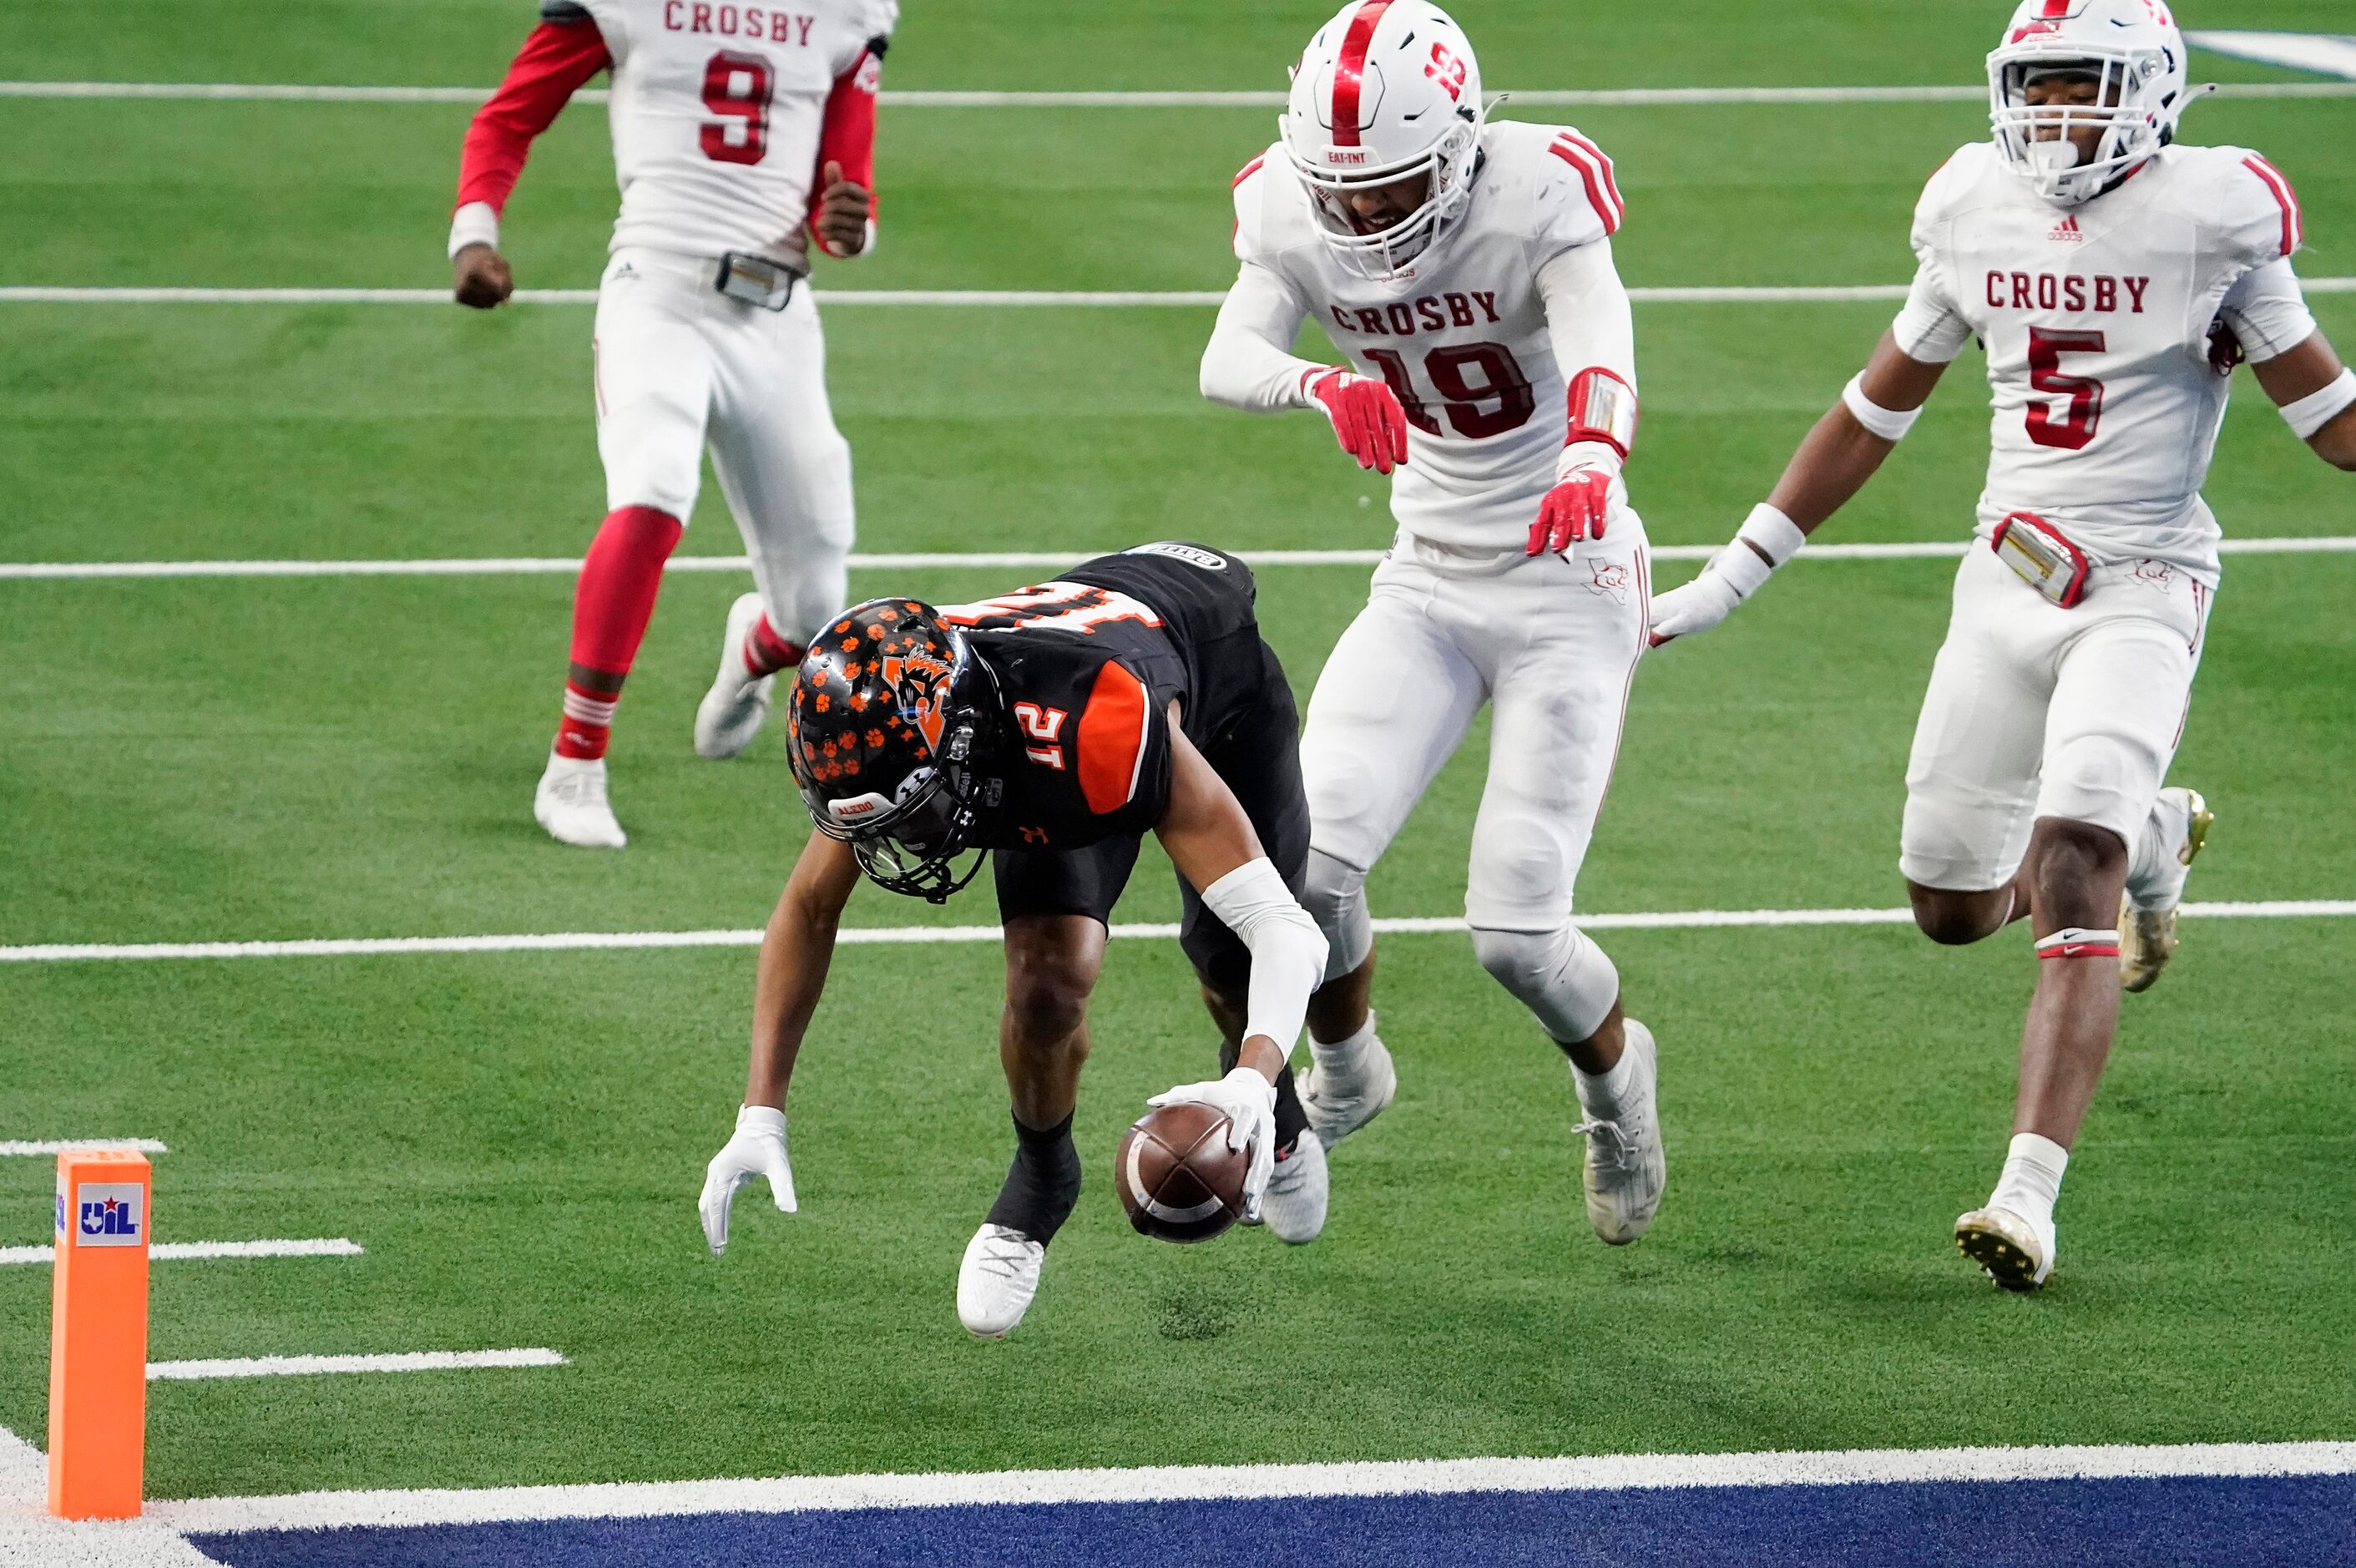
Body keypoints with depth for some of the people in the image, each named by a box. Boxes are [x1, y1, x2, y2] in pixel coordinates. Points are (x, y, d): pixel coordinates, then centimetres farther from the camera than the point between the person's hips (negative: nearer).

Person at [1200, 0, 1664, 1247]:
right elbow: (1226, 362, -27)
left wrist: (1592, 459, -62)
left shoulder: (1536, 201, -21)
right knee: (1309, 856, -14)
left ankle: (1613, 1073, 26)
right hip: (1426, 590, 4)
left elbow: (1601, 349, -39)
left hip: (1569, 592, -4)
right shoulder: (1294, 218, -9)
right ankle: (1343, 1075, 18)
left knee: (1515, 931, -10)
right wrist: (1326, 385, -50)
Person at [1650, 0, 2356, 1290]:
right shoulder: (1976, 208, 3)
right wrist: (1731, 578, 16)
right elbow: (1876, 408, 14)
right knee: (1950, 909, 11)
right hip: (2006, 585, 5)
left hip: (2140, 591, -5)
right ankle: (2149, 836, 42)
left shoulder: (2209, 215, -9)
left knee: (2071, 876, -23)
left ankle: (2029, 1196, -25)